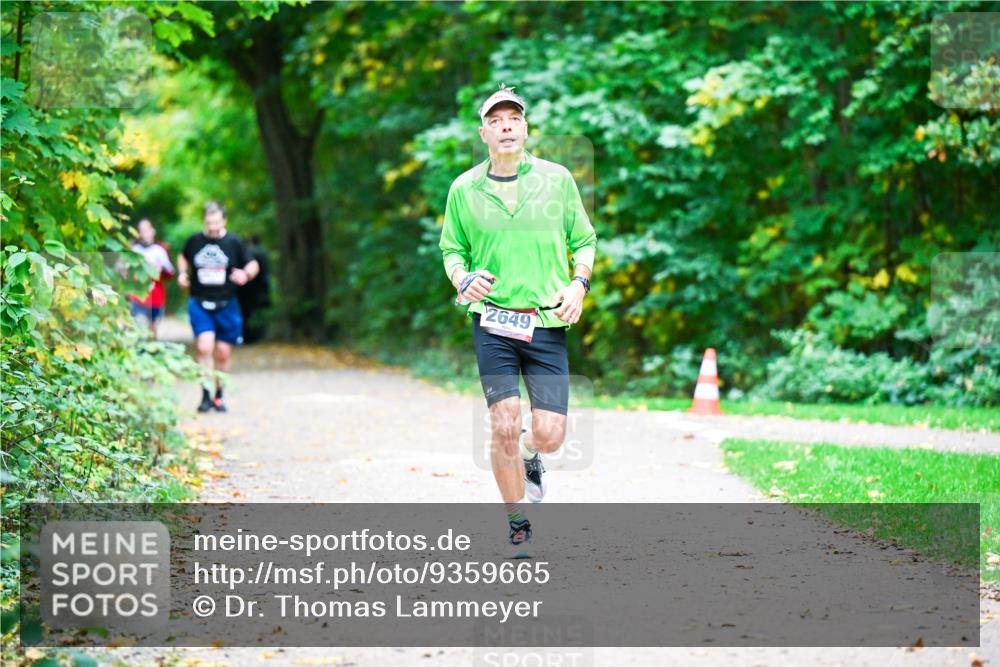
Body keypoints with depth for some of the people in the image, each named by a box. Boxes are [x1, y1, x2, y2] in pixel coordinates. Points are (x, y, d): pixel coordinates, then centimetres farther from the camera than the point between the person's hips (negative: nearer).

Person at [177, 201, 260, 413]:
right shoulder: (195, 241, 2)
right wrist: (182, 273, 5)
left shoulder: (233, 242, 0)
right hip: (199, 304, -1)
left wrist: (246, 274, -11)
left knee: (223, 353, 6)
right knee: (204, 347, -18)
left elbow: (253, 264, 10)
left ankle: (218, 395, 24)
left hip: (226, 305, 1)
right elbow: (183, 257, 23)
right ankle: (206, 396, -13)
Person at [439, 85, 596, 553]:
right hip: (492, 321, 0)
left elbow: (584, 239, 12)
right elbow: (451, 248, 15)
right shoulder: (464, 189, 5)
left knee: (550, 434, -5)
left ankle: (529, 455, 33)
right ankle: (517, 524, 11)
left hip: (547, 323, 0)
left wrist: (579, 284, -4)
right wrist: (462, 279, -6)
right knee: (503, 427, -7)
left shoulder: (556, 179, 4)